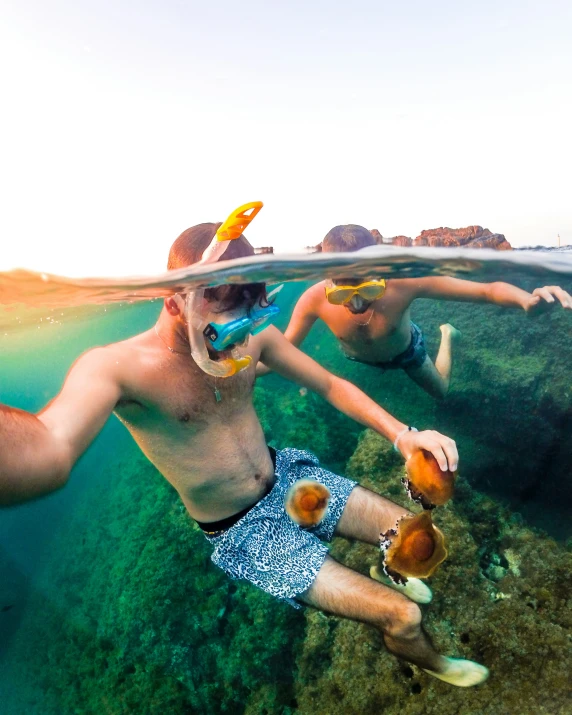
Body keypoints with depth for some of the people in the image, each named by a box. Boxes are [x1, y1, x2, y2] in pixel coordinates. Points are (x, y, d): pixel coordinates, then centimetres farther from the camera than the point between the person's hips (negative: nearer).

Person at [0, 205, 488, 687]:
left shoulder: (254, 333, -12)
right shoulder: (116, 368, -28)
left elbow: (330, 385, -3)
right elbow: (46, 456, -48)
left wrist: (401, 434, -16)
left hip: (288, 477, 5)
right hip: (242, 531, -4)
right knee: (405, 616, -4)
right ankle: (430, 663, 36)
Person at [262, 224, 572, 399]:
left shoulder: (404, 281, -46)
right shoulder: (314, 299, -42)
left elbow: (488, 290, -42)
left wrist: (527, 299, -65)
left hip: (405, 349, -1)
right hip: (358, 357, 2)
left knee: (440, 391, 25)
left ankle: (446, 335, 48)